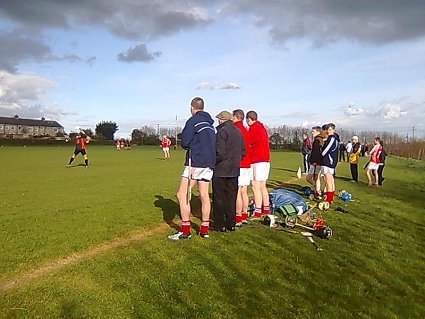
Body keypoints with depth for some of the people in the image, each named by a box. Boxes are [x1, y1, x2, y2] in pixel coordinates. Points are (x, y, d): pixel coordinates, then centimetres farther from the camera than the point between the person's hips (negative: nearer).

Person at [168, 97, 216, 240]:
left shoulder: (193, 120, -6)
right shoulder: (210, 123, 17)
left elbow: (184, 142, -11)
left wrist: (190, 146, 11)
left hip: (195, 162, -8)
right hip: (209, 163, 8)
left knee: (182, 194, -2)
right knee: (204, 196, 10)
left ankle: (185, 230, -2)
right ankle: (204, 229, 15)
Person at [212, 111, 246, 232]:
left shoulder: (222, 132, -13)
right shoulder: (238, 132, 10)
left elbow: (219, 153, -19)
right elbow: (243, 152, 12)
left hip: (220, 171, -7)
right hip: (234, 171, 7)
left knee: (219, 199, 3)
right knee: (231, 198, 13)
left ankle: (220, 225, 8)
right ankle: (231, 224, 18)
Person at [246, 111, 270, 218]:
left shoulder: (254, 129, -9)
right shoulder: (262, 128, 21)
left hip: (257, 161, -10)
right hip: (265, 160, 10)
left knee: (256, 186, -9)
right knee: (262, 186, 14)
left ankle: (258, 212, -9)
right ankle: (266, 210, 20)